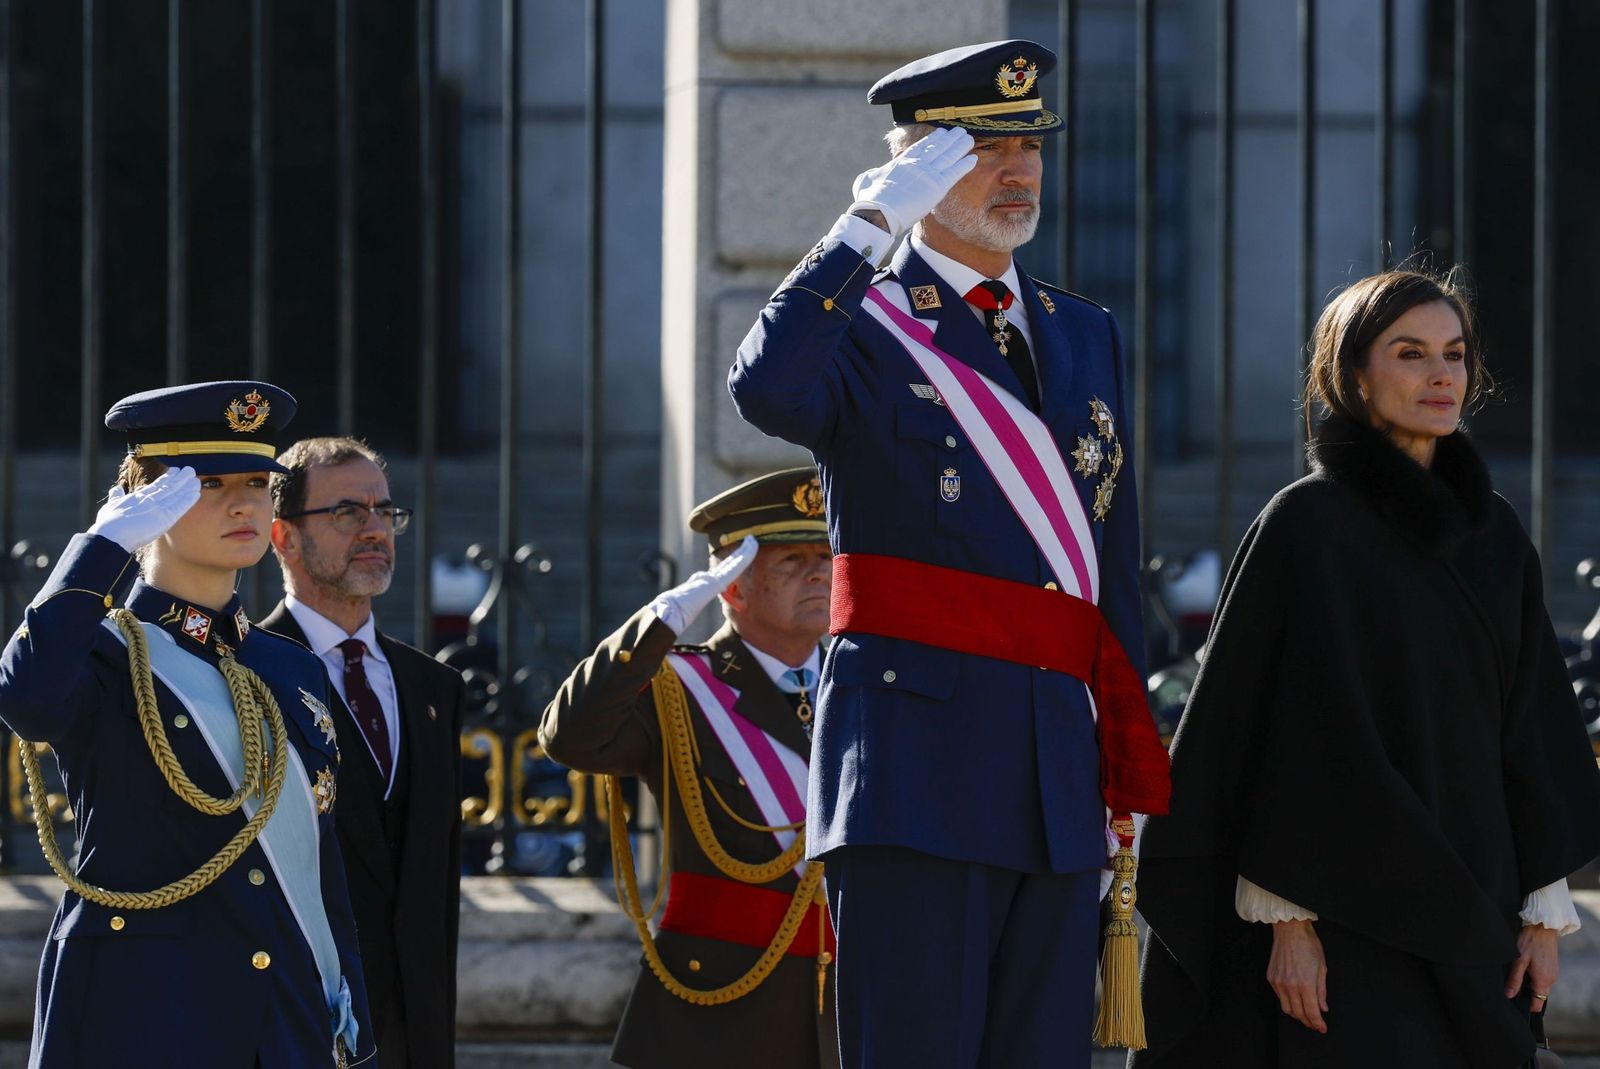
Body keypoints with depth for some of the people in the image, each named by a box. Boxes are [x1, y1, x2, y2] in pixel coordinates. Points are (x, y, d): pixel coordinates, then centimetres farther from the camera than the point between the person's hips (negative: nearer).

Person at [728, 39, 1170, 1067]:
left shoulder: (1087, 336, 18)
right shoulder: (864, 324, 0)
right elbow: (768, 391, -26)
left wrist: (1130, 772, 17)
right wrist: (871, 223, -19)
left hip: (1058, 773, 6)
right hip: (918, 763, -6)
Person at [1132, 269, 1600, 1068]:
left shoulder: (1494, 538, 11)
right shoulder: (1305, 526, -7)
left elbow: (1532, 728, 12)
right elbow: (1282, 730, -11)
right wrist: (1288, 918, -16)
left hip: (1466, 923, 6)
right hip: (1346, 921, -6)